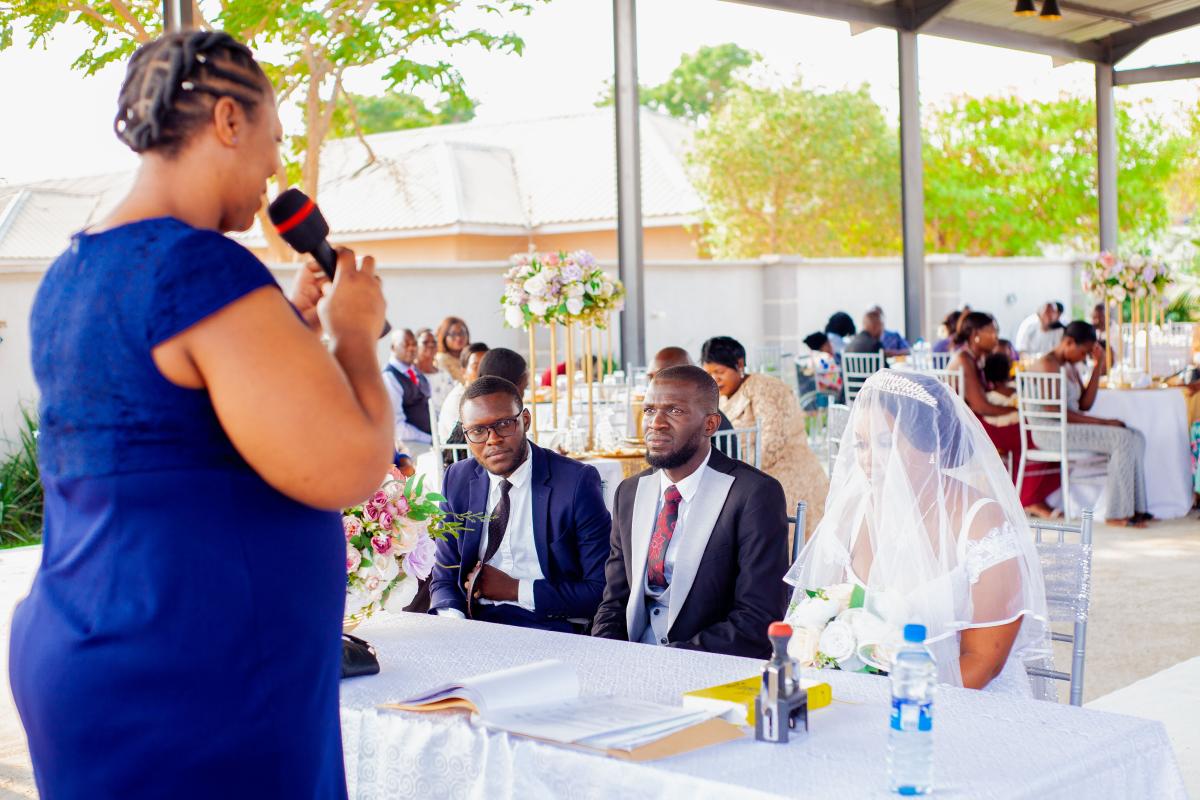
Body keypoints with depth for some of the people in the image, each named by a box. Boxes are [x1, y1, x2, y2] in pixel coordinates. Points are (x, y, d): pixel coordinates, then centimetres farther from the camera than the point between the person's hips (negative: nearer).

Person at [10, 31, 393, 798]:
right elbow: (348, 467, -22)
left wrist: (292, 324, 18)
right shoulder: (199, 266, -19)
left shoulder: (71, 273, 11)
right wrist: (355, 333, -5)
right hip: (193, 685, -10)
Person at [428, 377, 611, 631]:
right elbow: (444, 577, 12)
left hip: (550, 628, -4)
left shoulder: (577, 482, -7)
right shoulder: (457, 481, 8)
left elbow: (601, 589, -10)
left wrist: (515, 590, -11)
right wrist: (451, 617, -12)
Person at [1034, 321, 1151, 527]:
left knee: (1136, 438, -2)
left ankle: (1135, 509, -7)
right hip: (1051, 432, -10)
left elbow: (1085, 404, 11)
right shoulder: (1048, 364, -13)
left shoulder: (1069, 366, 18)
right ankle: (1117, 514, -20)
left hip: (1071, 427, 10)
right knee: (1122, 439, -22)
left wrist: (1098, 366, 7)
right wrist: (1103, 422, -18)